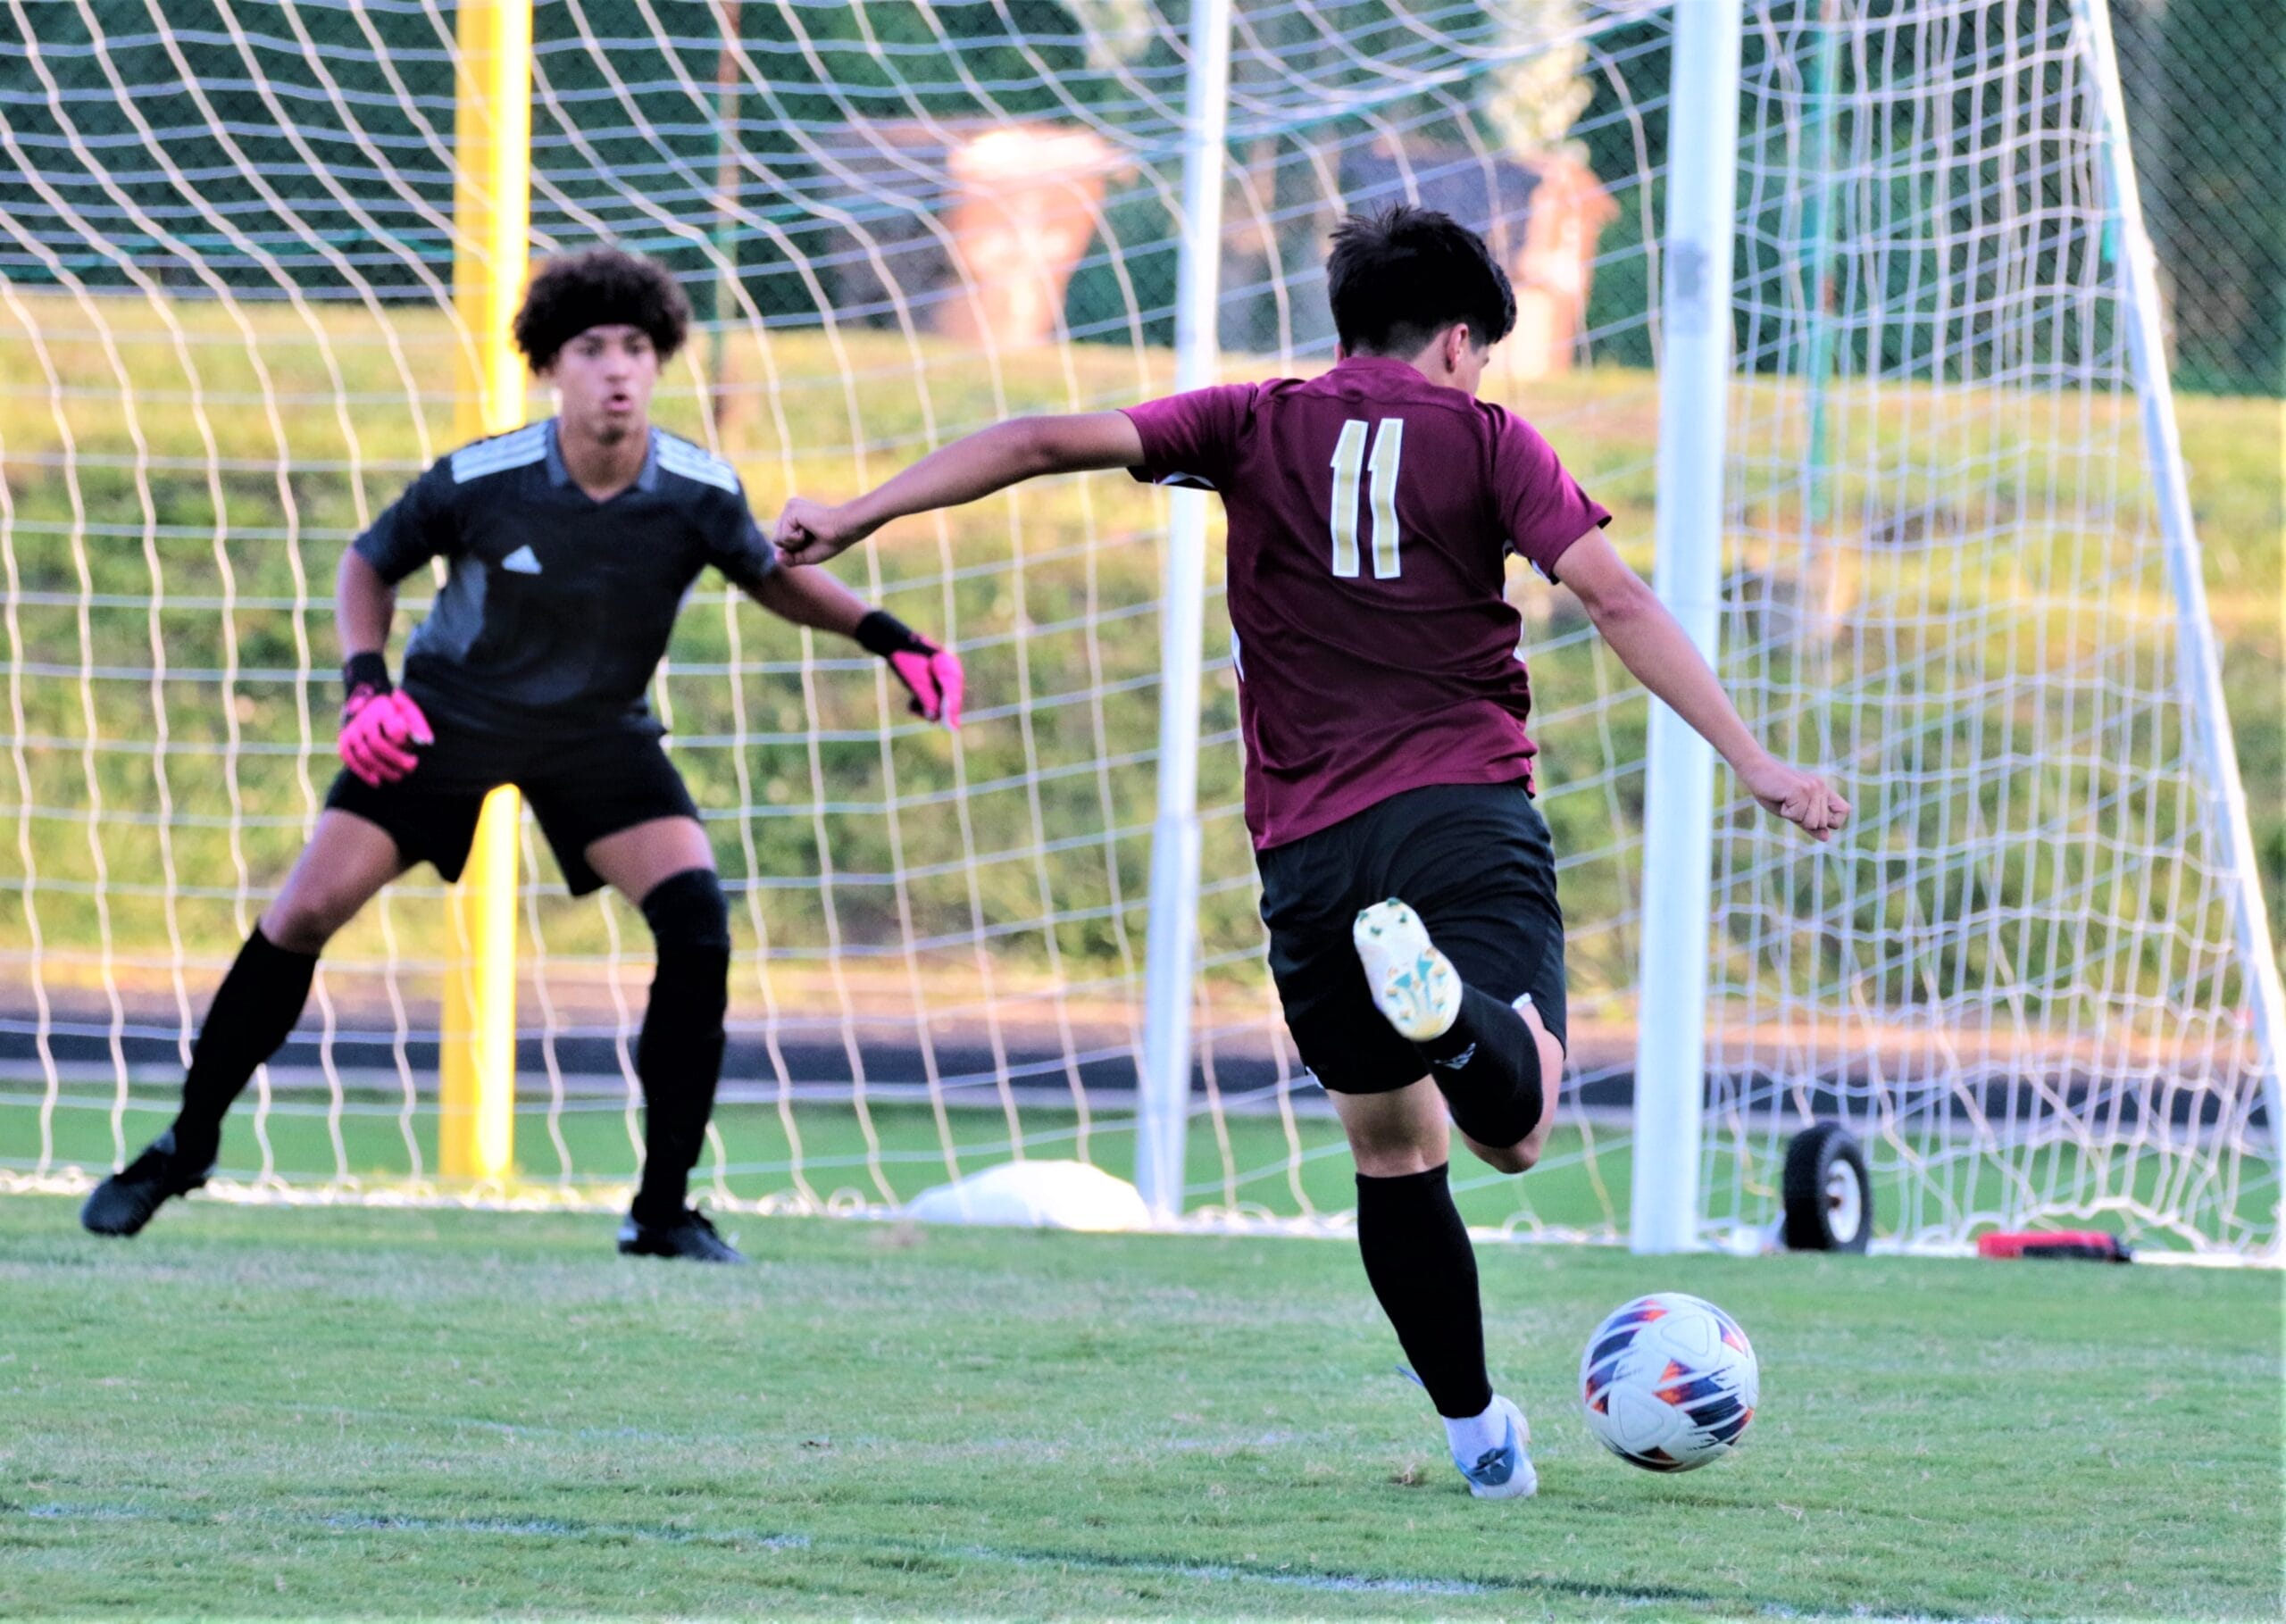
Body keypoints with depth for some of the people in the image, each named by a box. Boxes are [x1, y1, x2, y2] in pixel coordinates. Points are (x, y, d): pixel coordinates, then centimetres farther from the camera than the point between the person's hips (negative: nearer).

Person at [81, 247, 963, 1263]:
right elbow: (368, 567, -3)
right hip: (449, 714, -1)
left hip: (598, 731, 1)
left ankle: (664, 1209, -9)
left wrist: (889, 639, -9)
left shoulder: (700, 493, -18)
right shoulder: (479, 482, -22)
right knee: (305, 912, -11)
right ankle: (185, 1147, 10)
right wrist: (365, 682, -18)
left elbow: (772, 578, 4)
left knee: (695, 920, -20)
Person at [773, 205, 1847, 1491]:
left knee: (1395, 1154, 17)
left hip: (1312, 851, 3)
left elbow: (1050, 442, 3)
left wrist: (856, 518, 7)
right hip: (1470, 816, -2)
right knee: (1514, 1129, -13)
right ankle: (1450, 1003, -46)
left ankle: (1478, 1431, 15)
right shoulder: (1485, 438, 8)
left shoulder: (1258, 427, 13)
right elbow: (1616, 597, -2)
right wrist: (1752, 762, -4)